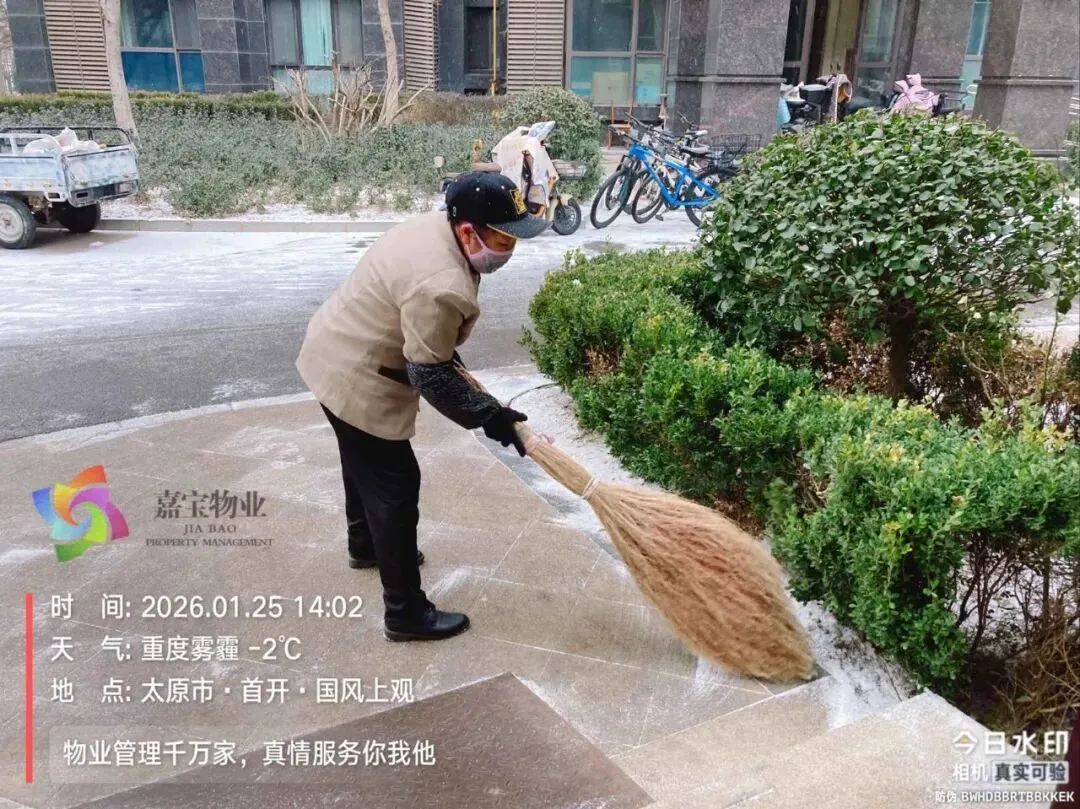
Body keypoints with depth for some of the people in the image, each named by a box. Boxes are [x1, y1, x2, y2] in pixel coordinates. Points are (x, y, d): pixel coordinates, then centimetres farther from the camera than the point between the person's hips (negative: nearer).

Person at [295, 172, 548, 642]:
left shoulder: (437, 225, -2)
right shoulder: (442, 286, -32)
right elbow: (430, 377, -25)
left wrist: (445, 350, 22)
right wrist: (488, 415, -15)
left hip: (334, 354, 10)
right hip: (358, 381, -10)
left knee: (364, 465, 29)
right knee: (394, 487, -1)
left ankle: (365, 546, 53)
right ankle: (406, 613, 12)